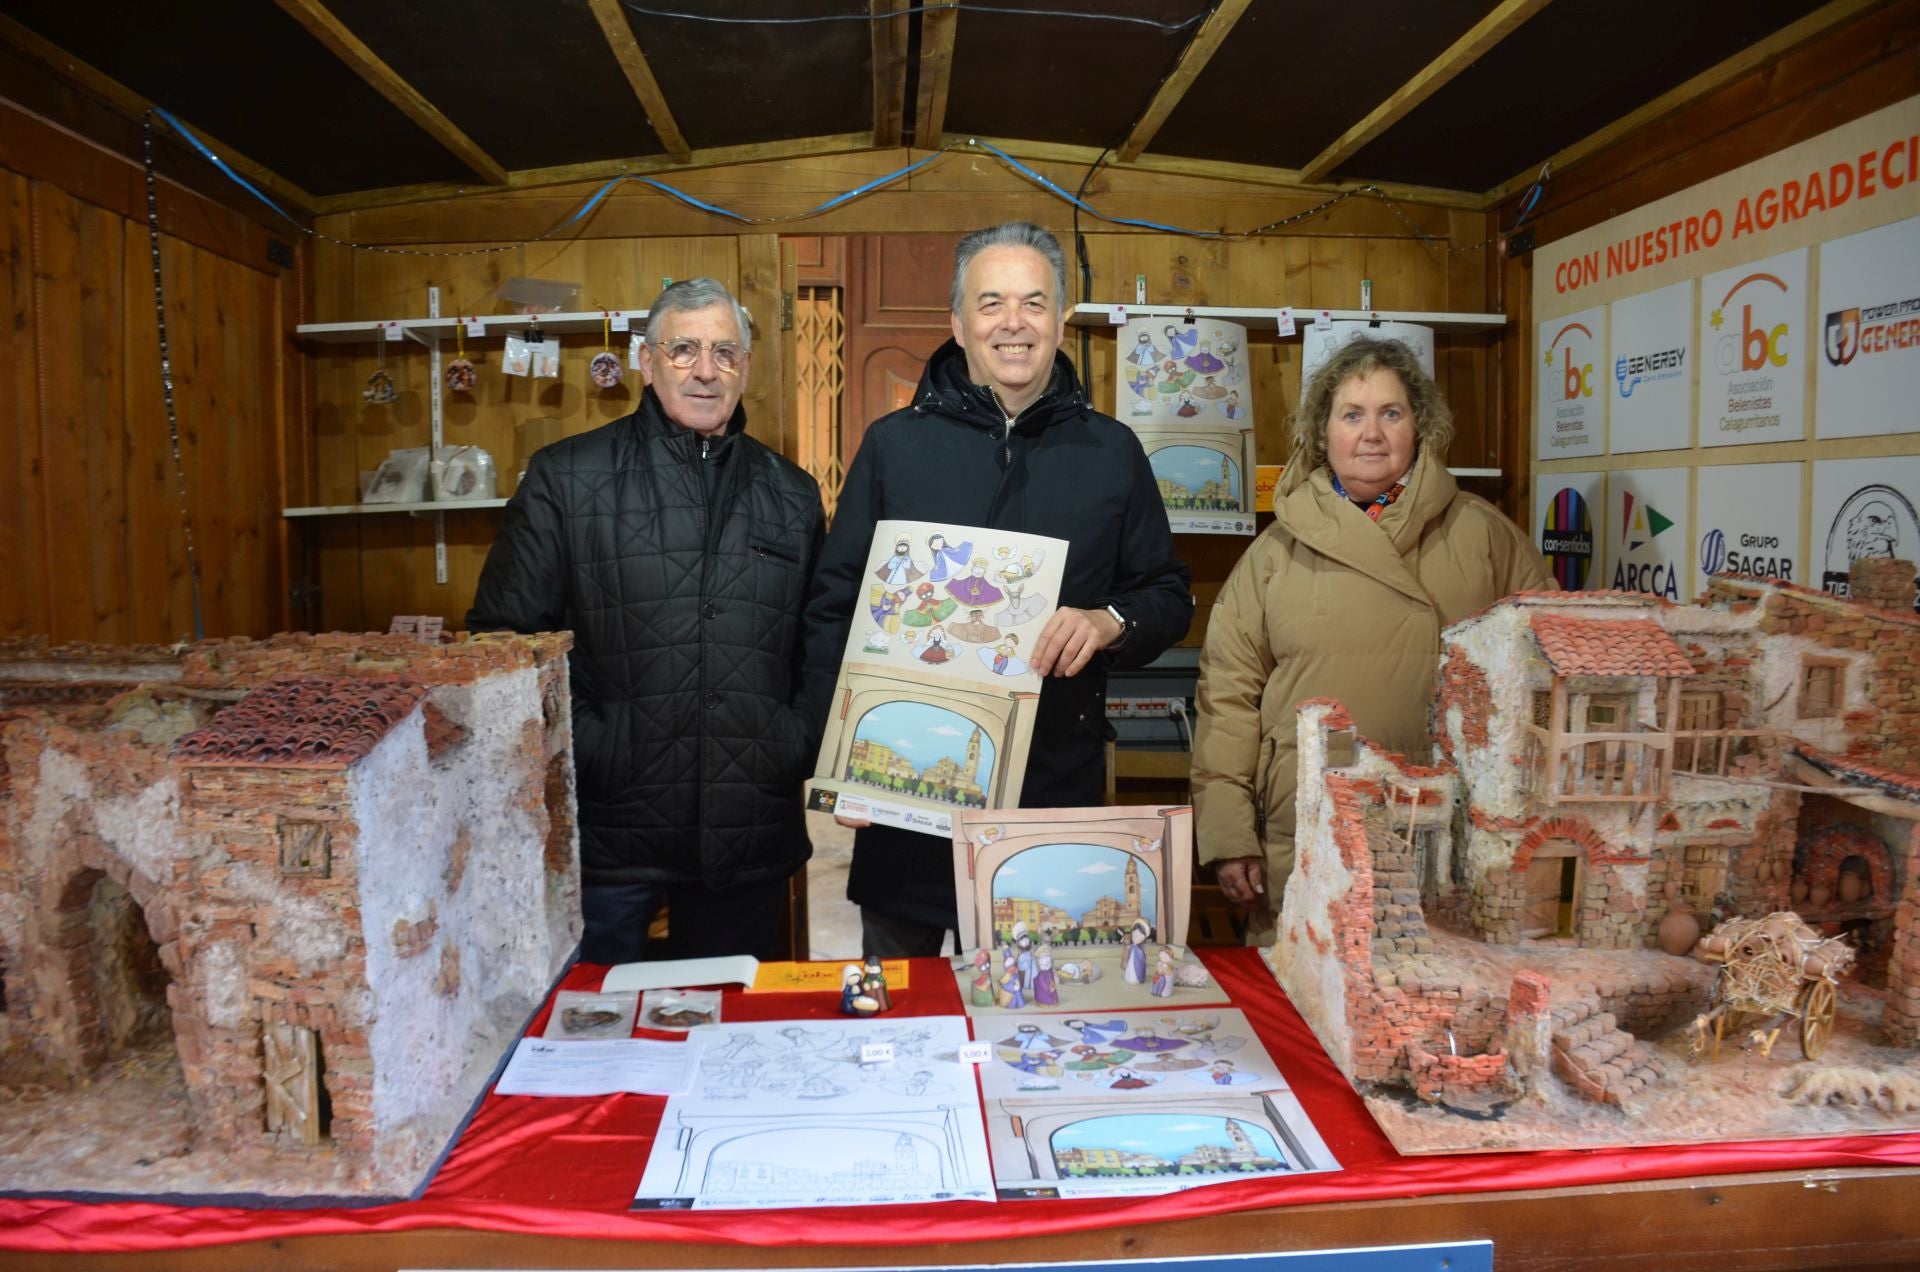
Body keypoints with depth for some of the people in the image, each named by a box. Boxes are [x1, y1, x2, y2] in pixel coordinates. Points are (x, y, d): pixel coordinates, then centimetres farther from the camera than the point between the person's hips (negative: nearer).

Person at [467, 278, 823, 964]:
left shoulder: (791, 495, 11)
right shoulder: (566, 478, 0)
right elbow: (503, 636, -1)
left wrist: (800, 743, 2)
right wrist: (576, 749, -11)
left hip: (749, 839, 3)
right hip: (606, 829, -2)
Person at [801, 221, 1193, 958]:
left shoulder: (1112, 451, 5)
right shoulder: (893, 444, 2)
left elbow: (1170, 598, 10)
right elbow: (833, 608, 3)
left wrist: (1110, 623, -13)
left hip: (1059, 787, 1)